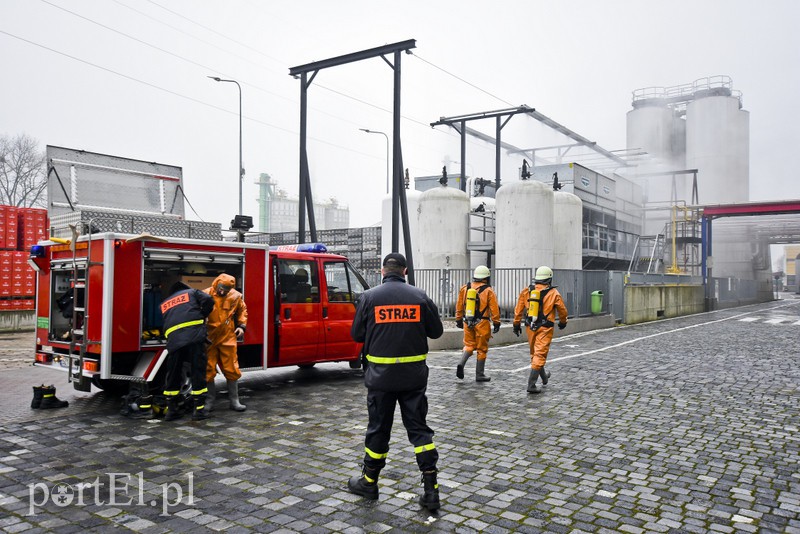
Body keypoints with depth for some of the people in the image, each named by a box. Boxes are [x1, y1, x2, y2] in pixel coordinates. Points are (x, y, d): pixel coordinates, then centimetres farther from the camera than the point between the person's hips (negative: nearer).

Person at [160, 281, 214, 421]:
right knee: (198, 372, 1)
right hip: (194, 334, -3)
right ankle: (199, 409, 2)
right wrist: (201, 316, 17)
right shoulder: (192, 292, 21)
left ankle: (171, 409, 18)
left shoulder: (164, 304, 32)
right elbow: (208, 301, 4)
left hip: (173, 339, 3)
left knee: (173, 374, 13)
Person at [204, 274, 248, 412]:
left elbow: (242, 310, 16)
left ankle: (234, 400, 15)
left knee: (232, 369, 4)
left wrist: (242, 325, 5)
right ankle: (210, 401, 18)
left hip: (228, 338, 2)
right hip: (209, 338, -1)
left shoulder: (235, 296, -3)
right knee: (208, 370, 4)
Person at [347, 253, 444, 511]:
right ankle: (431, 489, 6)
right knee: (419, 427, 8)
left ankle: (369, 482, 28)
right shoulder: (420, 297, -3)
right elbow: (436, 331, 5)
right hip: (414, 375, 1)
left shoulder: (369, 297, -6)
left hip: (380, 375, -1)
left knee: (378, 428, 12)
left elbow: (357, 334, 0)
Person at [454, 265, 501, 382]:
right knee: (482, 349, 7)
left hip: (467, 322, 4)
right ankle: (479, 375, 13)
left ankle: (461, 364, -8)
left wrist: (458, 319, 20)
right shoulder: (488, 291, -7)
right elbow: (494, 309, -7)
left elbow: (459, 306, 11)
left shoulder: (464, 288, 5)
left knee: (469, 345, 16)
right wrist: (496, 323, 1)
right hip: (482, 323, -4)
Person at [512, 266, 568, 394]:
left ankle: (544, 377, 41)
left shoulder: (527, 291, 0)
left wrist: (516, 324, 13)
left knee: (534, 353, 20)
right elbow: (562, 310, 3)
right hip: (545, 328, -4)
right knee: (540, 355, -3)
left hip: (530, 327, 5)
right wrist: (563, 322, 23)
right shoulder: (553, 293, -7)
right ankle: (531, 384, -8)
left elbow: (519, 309, 3)